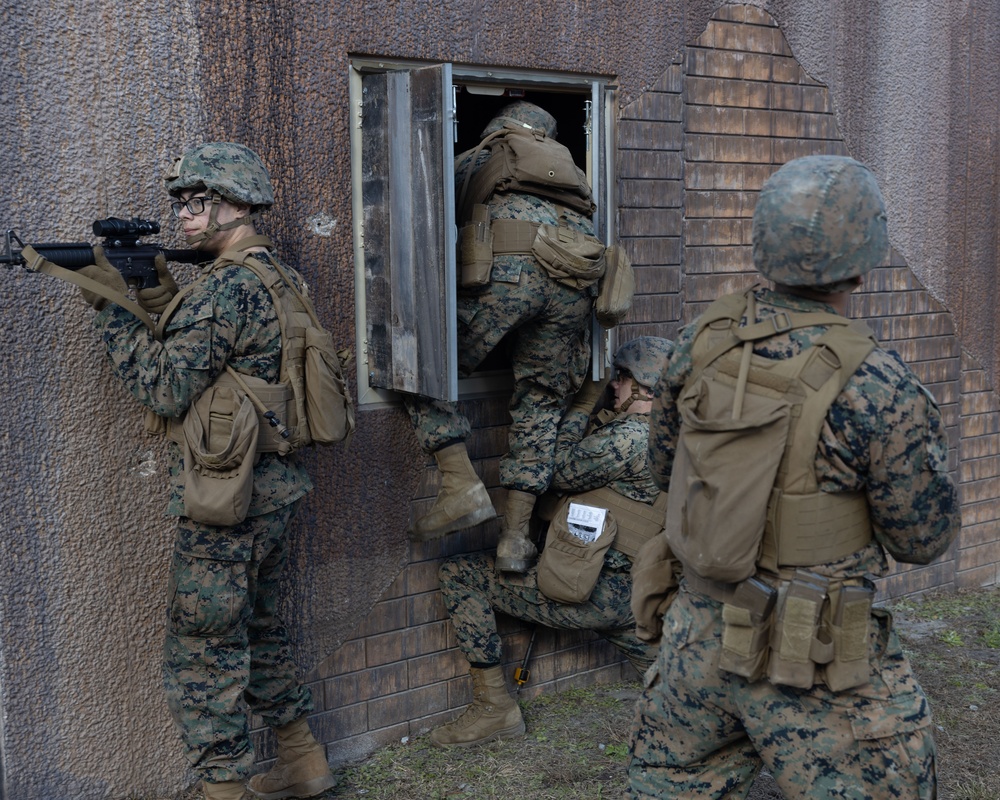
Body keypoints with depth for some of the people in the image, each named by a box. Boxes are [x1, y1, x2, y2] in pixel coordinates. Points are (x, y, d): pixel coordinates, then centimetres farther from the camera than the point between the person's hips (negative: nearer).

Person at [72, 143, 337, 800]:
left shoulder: (227, 288, -18)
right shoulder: (279, 278, 12)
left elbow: (165, 389, -18)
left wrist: (113, 304, -12)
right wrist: (168, 303, 5)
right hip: (275, 491, 10)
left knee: (204, 654, 2)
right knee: (258, 630, 23)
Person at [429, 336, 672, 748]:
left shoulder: (629, 438, -19)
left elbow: (562, 472, -9)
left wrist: (583, 405, 0)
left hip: (594, 593, -9)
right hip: (631, 595, 10)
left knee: (458, 575, -6)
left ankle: (495, 708, -1)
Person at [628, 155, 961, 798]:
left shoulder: (705, 340, -6)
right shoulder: (877, 385, -21)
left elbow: (664, 464, 9)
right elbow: (923, 539, -8)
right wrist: (924, 431, 7)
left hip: (702, 631, 5)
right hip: (816, 666, -5)